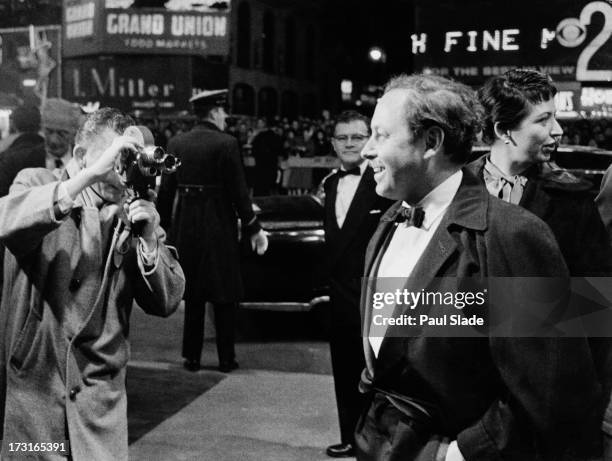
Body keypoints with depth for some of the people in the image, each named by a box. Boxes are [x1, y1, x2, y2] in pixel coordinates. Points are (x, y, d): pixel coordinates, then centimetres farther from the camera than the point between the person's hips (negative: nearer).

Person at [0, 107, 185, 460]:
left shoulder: (136, 214, 4)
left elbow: (166, 303, -1)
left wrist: (150, 242, -18)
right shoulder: (37, 184, -2)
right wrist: (91, 174, -29)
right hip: (28, 387, -2)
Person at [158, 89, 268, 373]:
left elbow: (166, 189, 4)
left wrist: (166, 223, 12)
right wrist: (252, 228, -4)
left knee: (192, 295, 14)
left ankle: (191, 357, 18)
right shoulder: (226, 144, -11)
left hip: (185, 225, 4)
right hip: (218, 224, -4)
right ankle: (226, 358, 13)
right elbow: (238, 191, -11)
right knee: (224, 295, 7)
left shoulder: (176, 143, 2)